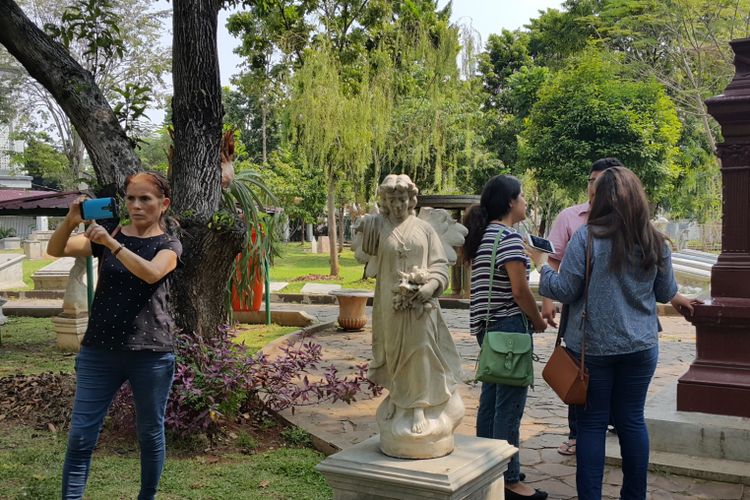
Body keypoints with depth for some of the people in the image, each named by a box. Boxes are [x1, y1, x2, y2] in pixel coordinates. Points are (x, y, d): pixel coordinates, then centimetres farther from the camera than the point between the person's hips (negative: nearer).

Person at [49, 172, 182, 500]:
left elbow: (151, 273, -20)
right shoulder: (107, 234, 8)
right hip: (99, 350, 2)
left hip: (150, 353, -2)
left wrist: (111, 242, -27)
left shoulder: (169, 245, 2)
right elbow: (55, 250, -4)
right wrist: (71, 221, -22)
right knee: (80, 435, 0)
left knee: (150, 433, 9)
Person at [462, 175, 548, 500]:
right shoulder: (509, 236, -15)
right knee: (509, 404, -3)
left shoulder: (483, 235, 14)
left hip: (486, 324, 10)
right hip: (508, 326, -10)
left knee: (491, 398, 17)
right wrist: (539, 322, -5)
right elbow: (520, 290, -19)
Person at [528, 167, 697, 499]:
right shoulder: (655, 242, 0)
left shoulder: (586, 238, -14)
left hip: (592, 347, -4)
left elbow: (564, 290, -11)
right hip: (641, 347, 4)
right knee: (632, 420, 15)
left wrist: (540, 263, 4)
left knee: (592, 424, 6)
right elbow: (665, 293, 11)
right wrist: (675, 297, 34)